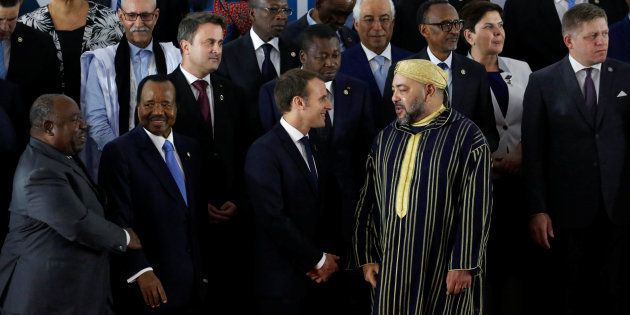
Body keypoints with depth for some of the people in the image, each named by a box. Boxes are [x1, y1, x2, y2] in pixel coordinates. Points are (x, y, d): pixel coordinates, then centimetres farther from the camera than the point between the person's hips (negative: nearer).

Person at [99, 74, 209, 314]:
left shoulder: (190, 148, 13)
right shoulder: (119, 152, -8)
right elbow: (119, 221, -15)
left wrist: (202, 273, 15)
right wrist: (142, 272, -24)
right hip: (148, 286, -6)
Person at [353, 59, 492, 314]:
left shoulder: (466, 136, -5)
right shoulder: (386, 138, 12)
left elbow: (475, 207, -10)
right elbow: (368, 201, 13)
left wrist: (464, 265, -14)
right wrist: (366, 257, 7)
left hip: (443, 271, -5)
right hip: (391, 268, 5)